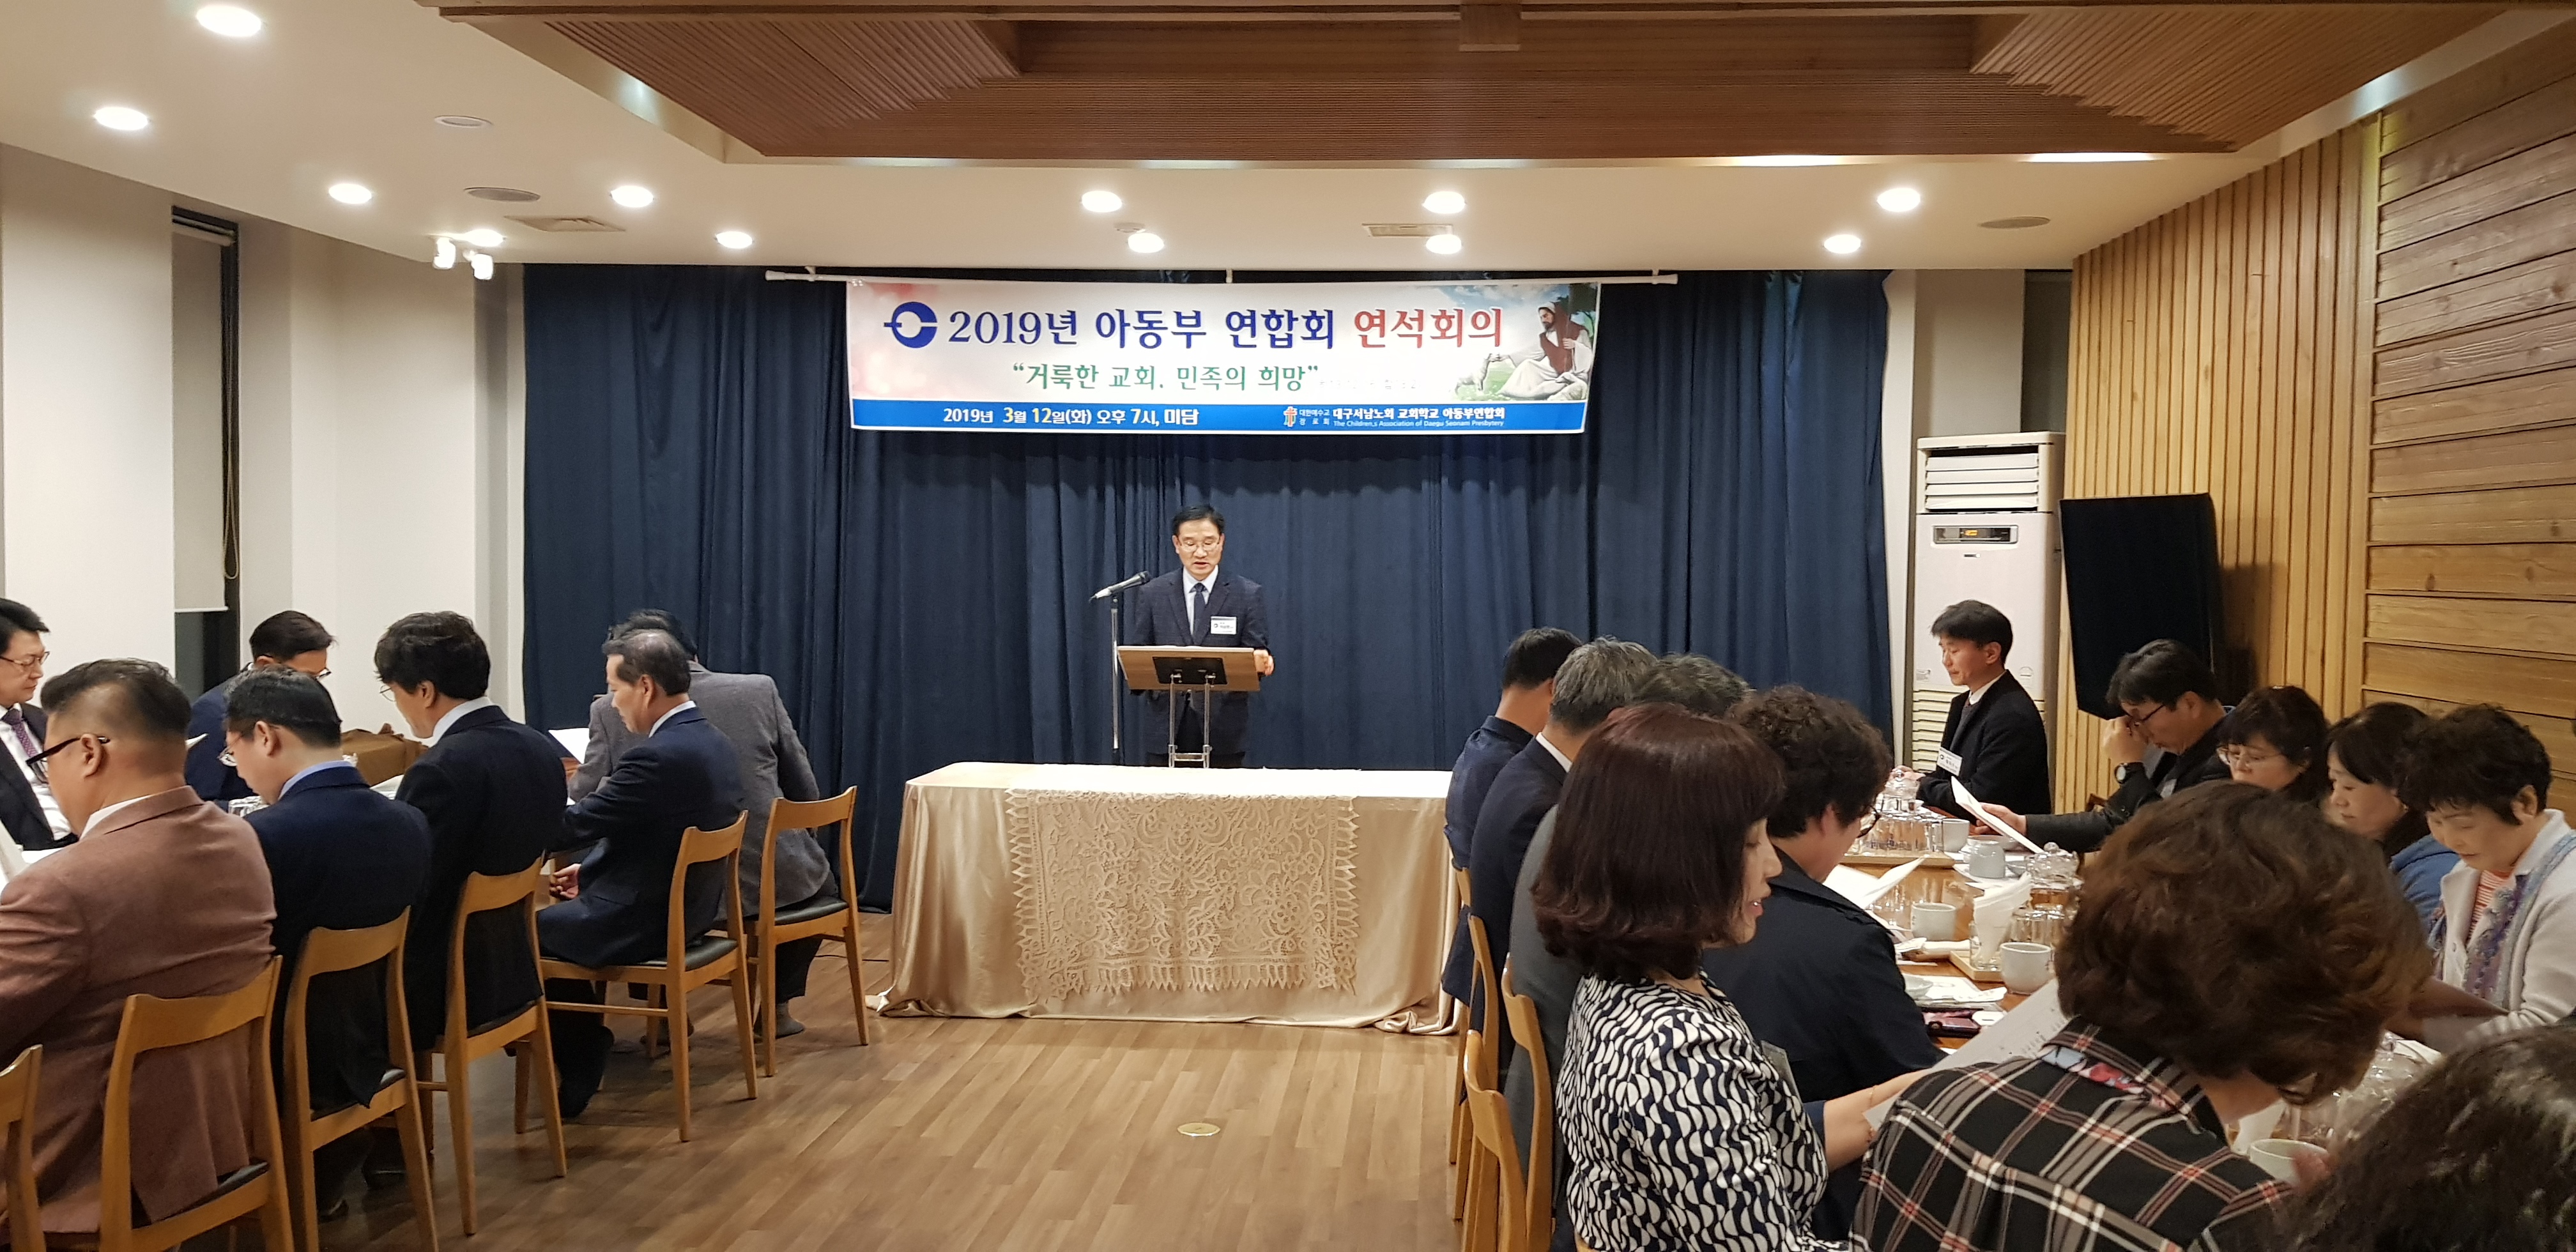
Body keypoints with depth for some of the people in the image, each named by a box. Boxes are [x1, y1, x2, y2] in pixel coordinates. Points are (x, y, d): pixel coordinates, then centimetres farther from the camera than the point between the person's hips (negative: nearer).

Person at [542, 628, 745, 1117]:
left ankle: (574, 1078, 23)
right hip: (691, 907, 9)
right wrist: (591, 871, 10)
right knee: (564, 911, 24)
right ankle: (583, 1054, 28)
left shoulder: (656, 756, -26)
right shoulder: (711, 741, 4)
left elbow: (576, 824, -19)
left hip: (645, 921, -9)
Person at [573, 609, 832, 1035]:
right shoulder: (760, 691, -4)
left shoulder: (611, 712, -7)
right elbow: (806, 793, 3)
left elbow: (585, 796, 6)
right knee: (820, 883, 34)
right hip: (771, 875, 0)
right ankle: (777, 1008, 35)